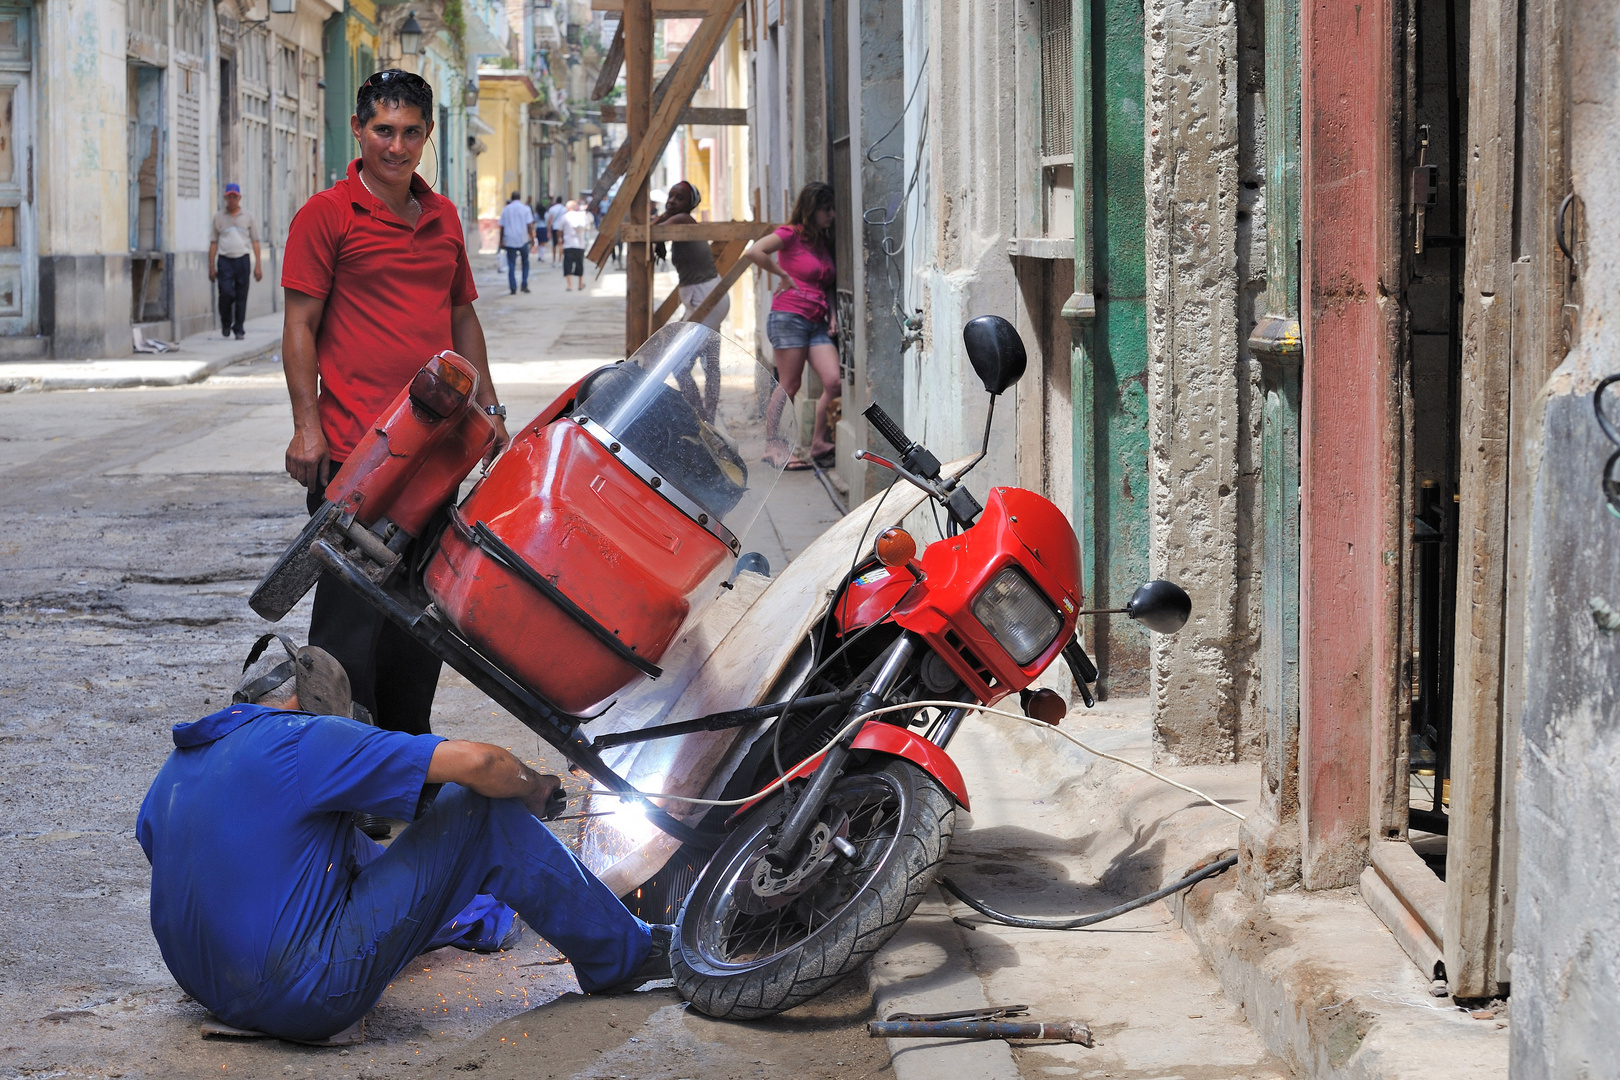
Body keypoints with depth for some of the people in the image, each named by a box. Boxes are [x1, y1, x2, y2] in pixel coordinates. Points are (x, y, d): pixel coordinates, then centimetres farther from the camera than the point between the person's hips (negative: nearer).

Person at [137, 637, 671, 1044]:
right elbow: (473, 762, -14)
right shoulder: (304, 740, -11)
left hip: (210, 991, 8)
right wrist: (538, 788, 8)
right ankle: (621, 954, 13)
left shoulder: (174, 768, 12)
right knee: (484, 810, -1)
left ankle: (479, 915, 55)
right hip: (309, 997, -8)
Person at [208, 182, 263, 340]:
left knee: (241, 296, -1)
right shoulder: (218, 217, 9)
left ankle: (238, 329, 8)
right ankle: (226, 322, 8)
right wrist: (211, 266, 4)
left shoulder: (247, 217, 10)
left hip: (242, 260, 1)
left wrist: (258, 265, 2)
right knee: (226, 292, -15)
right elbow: (213, 243, 10)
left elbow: (255, 242, 10)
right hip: (225, 260, -1)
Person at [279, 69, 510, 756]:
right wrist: (307, 425, -13)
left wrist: (488, 409, 18)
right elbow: (300, 325, -7)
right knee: (352, 609, -4)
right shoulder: (328, 215, -5)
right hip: (353, 448, -6)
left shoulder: (443, 217, 14)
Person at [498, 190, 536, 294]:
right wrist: (532, 237, 3)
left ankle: (513, 288, -3)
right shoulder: (525, 209, 1)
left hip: (510, 241, 1)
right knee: (525, 262, 16)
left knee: (511, 265, 3)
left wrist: (501, 241, 10)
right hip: (523, 240, -1)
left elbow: (502, 227, 6)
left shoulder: (506, 210, 6)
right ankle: (524, 285, 6)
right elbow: (529, 225, -5)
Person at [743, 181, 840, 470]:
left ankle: (819, 443, 4)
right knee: (789, 386, -5)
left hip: (817, 324, 7)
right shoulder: (791, 235, -4)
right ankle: (772, 446, 5)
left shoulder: (823, 243, 19)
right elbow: (753, 252, -20)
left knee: (834, 382, -8)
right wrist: (784, 276, -11)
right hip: (788, 317, -7)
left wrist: (832, 314, 12)